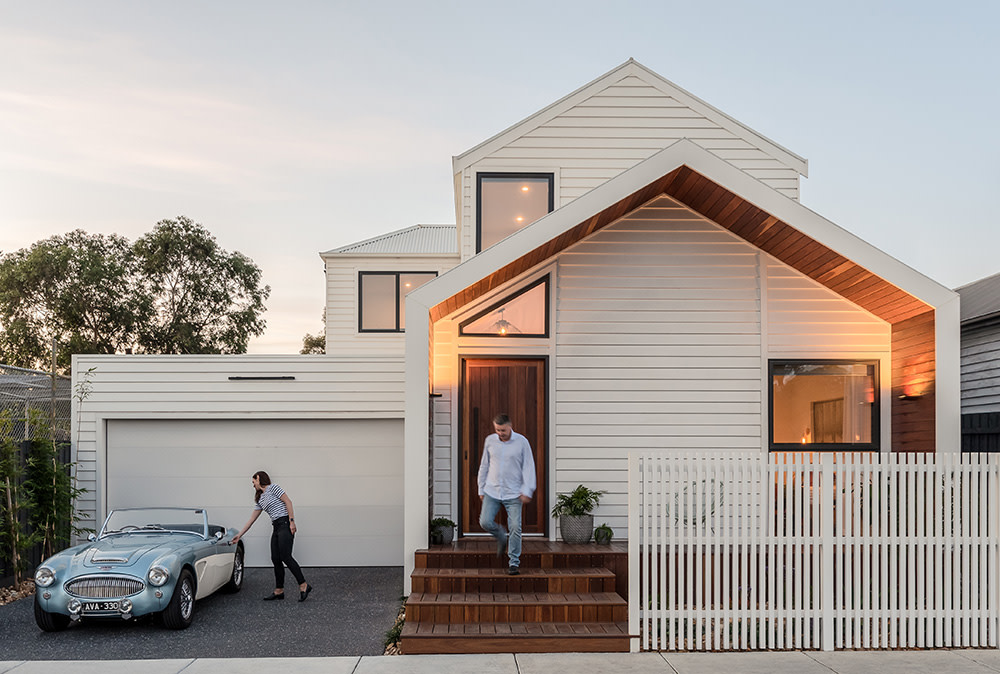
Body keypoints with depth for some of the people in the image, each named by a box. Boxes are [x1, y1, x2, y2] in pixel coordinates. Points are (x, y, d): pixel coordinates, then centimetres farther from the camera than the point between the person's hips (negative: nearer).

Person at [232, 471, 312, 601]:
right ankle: (279, 591, 7)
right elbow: (251, 520, 25)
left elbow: (288, 501, -10)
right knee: (275, 559, 3)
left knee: (285, 557, -16)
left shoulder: (273, 488, -1)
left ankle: (304, 586, -15)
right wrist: (239, 535, 24)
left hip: (285, 524, -8)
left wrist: (291, 521, -17)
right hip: (276, 527, 8)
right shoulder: (260, 500, 22)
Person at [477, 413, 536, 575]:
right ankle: (502, 538, 24)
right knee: (485, 522, -8)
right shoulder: (490, 440, 4)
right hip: (492, 492, 3)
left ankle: (514, 563, 7)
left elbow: (528, 467, -3)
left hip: (513, 493, -3)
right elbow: (484, 466, 13)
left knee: (515, 528, -7)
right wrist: (481, 489, 13)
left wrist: (527, 490, -10)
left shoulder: (521, 442, -4)